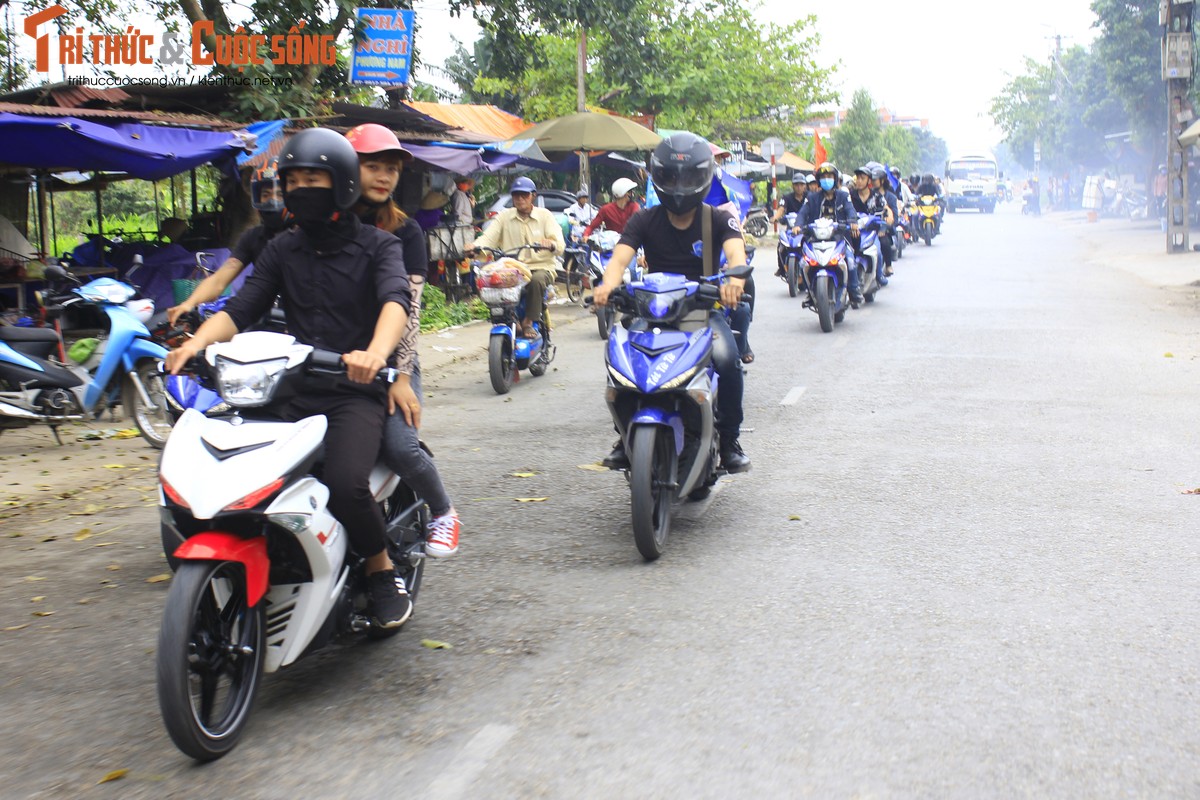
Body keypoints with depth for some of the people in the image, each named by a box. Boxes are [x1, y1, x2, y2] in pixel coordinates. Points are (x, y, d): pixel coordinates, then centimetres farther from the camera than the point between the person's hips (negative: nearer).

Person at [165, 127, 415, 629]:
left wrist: (375, 353, -39)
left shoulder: (377, 245, 5)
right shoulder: (282, 250, 18)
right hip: (291, 394, 4)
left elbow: (396, 299, -16)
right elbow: (242, 309, 5)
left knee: (346, 483, -30)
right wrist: (197, 342, -18)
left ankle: (382, 570, -1)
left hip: (354, 393, -4)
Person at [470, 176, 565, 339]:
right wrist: (475, 246, -25)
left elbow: (560, 244, -6)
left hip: (541, 267, -2)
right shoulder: (504, 216, 13)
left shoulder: (544, 216, 7)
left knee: (536, 281, -37)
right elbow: (488, 237, -2)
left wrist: (550, 244, -31)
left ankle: (528, 321, -21)